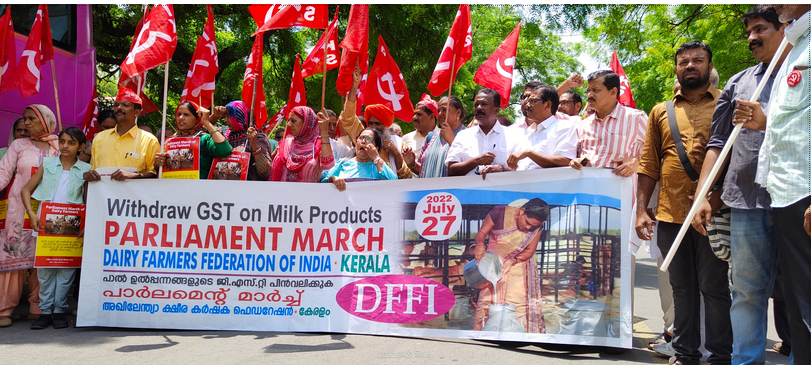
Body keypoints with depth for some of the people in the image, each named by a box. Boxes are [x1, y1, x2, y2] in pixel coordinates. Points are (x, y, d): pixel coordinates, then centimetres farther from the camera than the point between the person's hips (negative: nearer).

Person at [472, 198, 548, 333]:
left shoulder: (536, 227, -13)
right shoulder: (500, 213, -21)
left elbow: (530, 251, -6)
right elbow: (481, 233, -14)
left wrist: (513, 261, -23)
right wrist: (480, 244, -36)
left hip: (518, 267, 1)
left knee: (519, 303, -5)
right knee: (488, 300, -3)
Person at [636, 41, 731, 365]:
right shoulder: (661, 112, 14)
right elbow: (649, 166, 12)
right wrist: (641, 210, 4)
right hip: (670, 215, 3)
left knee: (714, 286, 3)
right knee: (681, 287, 11)